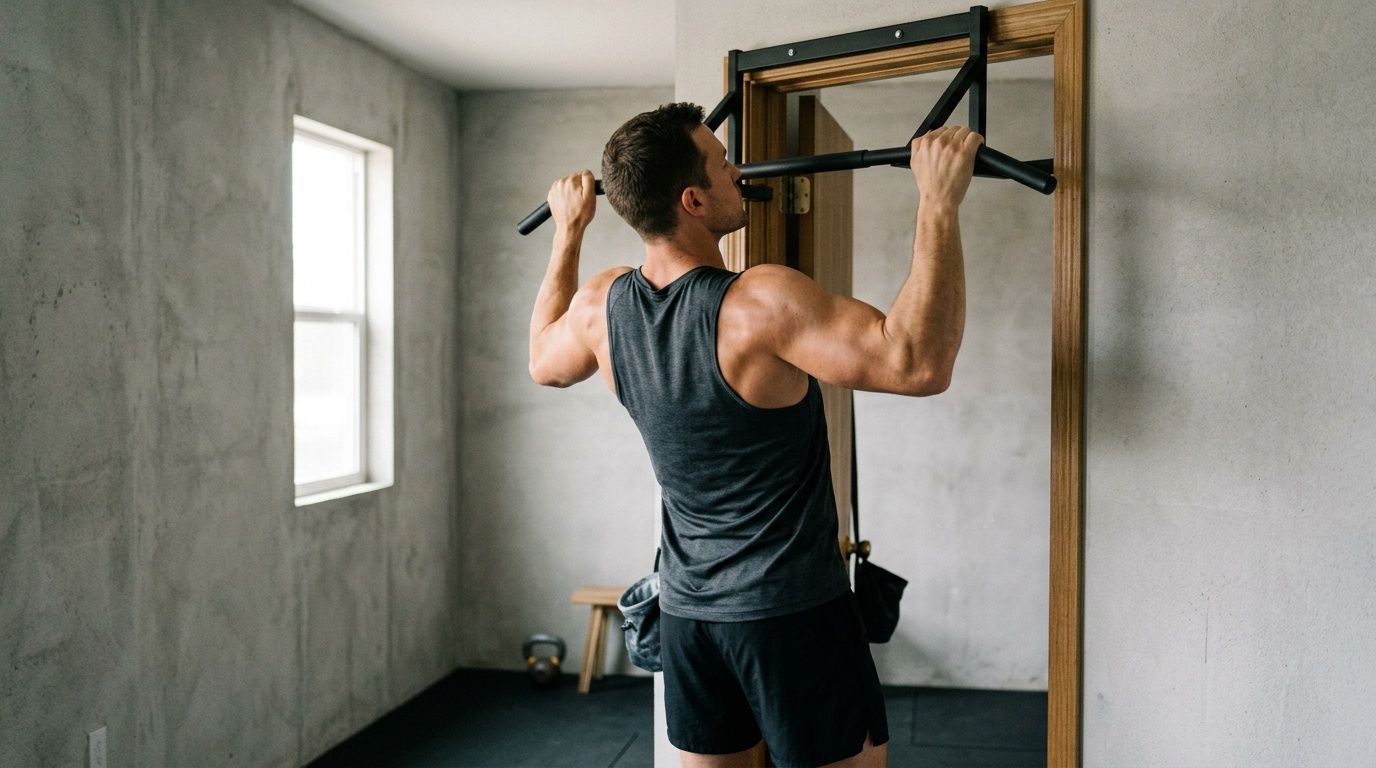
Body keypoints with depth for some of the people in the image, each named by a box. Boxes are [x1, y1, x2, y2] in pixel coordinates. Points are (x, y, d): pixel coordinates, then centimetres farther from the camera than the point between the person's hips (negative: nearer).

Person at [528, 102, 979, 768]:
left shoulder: (601, 306, -3)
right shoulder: (760, 303, -24)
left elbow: (544, 363, 20)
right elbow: (919, 364, -31)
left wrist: (569, 230, 25)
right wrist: (938, 201, -26)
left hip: (686, 612, 6)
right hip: (793, 613, -6)